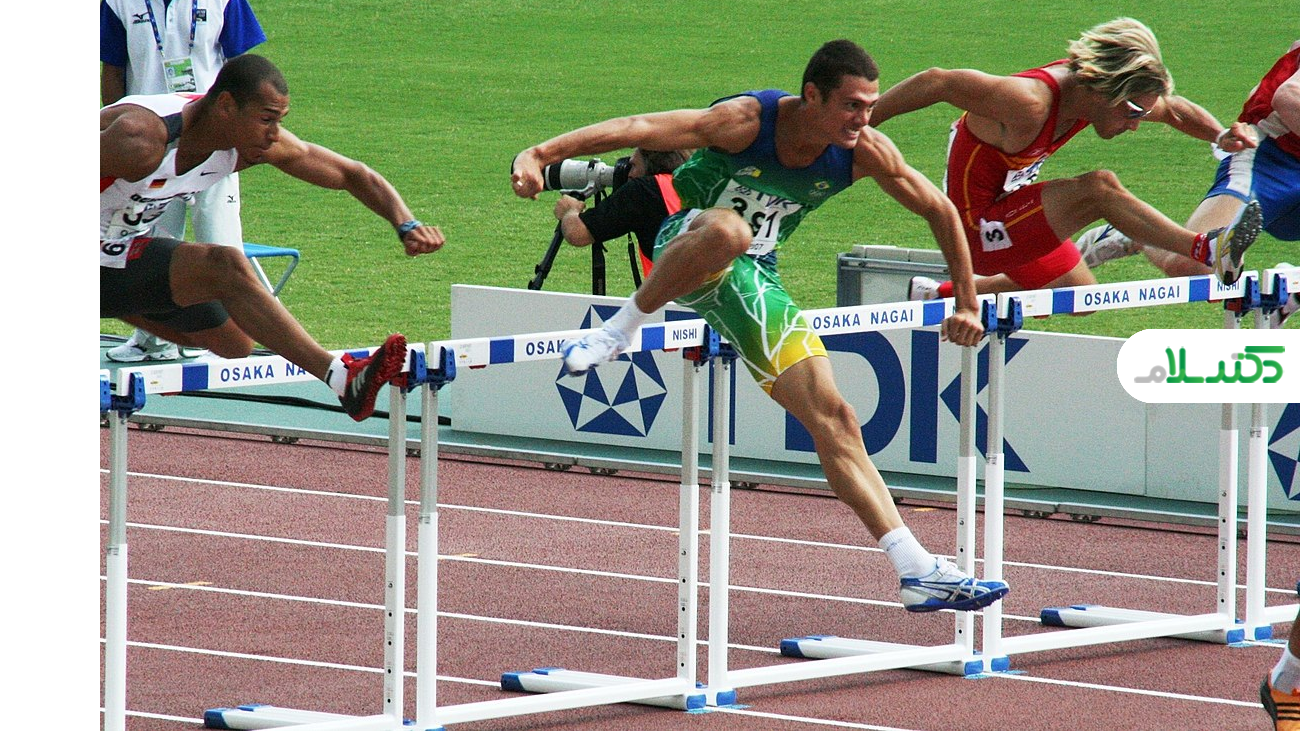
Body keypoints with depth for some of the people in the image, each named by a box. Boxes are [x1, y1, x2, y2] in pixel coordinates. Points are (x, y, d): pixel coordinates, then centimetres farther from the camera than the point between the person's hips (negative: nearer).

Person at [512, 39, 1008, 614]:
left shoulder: (865, 152, -10)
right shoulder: (747, 121, -25)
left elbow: (940, 211, 6)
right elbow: (639, 129, -36)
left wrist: (967, 304, 9)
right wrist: (538, 155, -47)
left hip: (753, 284, 5)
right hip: (682, 257, -5)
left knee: (833, 417, -4)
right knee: (727, 229, -42)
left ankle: (918, 572, -3)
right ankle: (622, 327, -23)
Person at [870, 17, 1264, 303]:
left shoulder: (1087, 88, -6)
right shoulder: (1030, 103, -31)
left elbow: (1175, 110, 9)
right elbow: (936, 82, -30)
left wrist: (1221, 135, -9)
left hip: (1009, 212, 9)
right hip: (979, 223, -9)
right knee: (1099, 189, -26)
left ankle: (940, 295, 27)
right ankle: (1206, 251, -26)